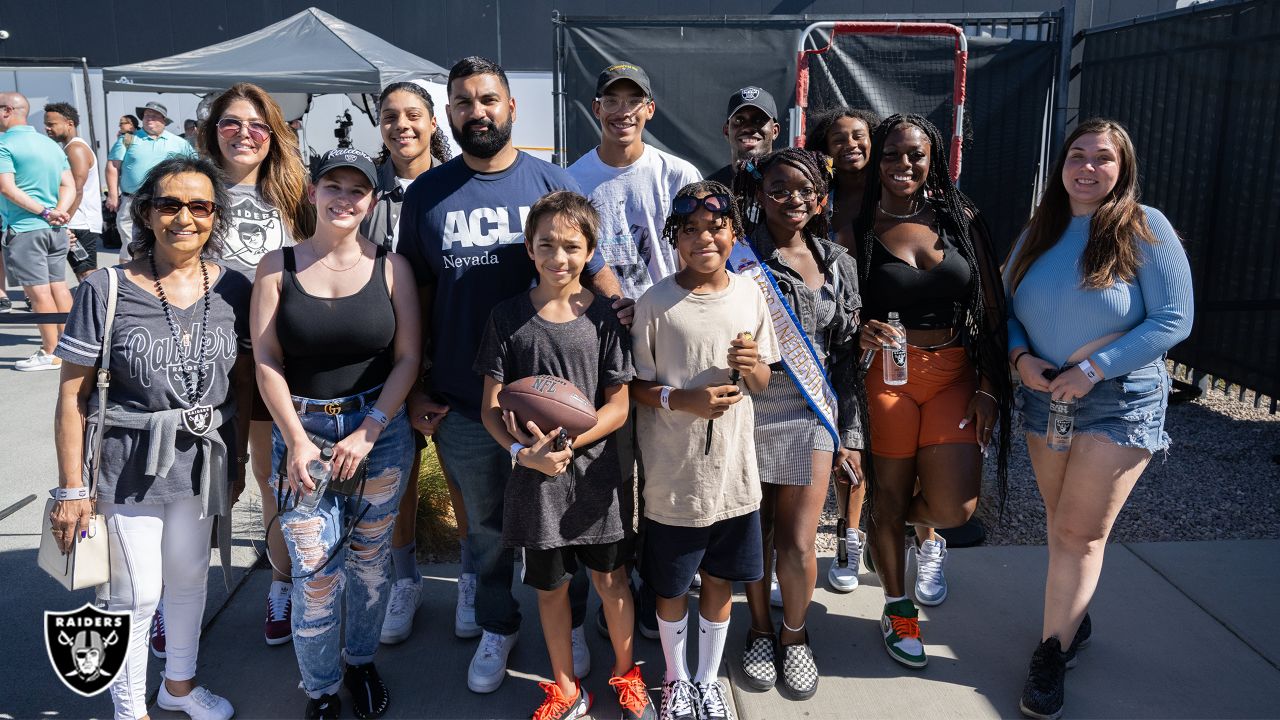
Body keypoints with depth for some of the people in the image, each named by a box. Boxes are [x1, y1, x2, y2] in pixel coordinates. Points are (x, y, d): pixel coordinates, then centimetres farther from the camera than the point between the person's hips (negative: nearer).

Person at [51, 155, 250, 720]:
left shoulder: (232, 289, -4)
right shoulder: (105, 290, -13)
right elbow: (72, 395, -9)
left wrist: (236, 461, 7)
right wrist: (71, 488, -9)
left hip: (205, 460, 4)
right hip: (129, 463, -3)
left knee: (189, 576, 20)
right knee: (135, 592, 6)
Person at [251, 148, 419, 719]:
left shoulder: (390, 266, -1)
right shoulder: (278, 266, 0)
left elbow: (408, 357, -3)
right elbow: (266, 361, -3)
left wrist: (368, 433, -10)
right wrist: (296, 440, -11)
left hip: (380, 428, 1)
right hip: (303, 430, -1)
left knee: (370, 559, 13)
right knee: (316, 571, -2)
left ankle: (361, 662, 36)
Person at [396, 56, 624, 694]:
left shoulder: (552, 183, -2)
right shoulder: (427, 193, 2)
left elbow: (597, 272, -1)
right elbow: (415, 296, 5)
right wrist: (417, 387, 3)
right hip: (461, 402, 1)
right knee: (486, 526, 17)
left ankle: (569, 623, 37)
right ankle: (497, 628, 39)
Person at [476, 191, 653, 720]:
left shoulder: (603, 316, -5)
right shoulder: (508, 316, -3)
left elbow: (618, 406, -5)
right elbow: (491, 406, -3)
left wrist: (568, 443, -19)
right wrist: (523, 452, -20)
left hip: (595, 474, -1)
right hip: (535, 479, 1)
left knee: (611, 581, 12)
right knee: (550, 587, 15)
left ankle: (625, 674, 38)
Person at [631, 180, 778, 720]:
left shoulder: (750, 296, 0)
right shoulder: (655, 303, -10)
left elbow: (763, 384, 8)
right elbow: (636, 386, -6)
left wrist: (752, 367, -14)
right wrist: (684, 400, -23)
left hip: (733, 471, 3)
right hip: (673, 474, -2)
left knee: (720, 580, 17)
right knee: (670, 585, 14)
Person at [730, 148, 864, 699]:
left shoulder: (838, 263, 7)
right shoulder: (738, 256, -4)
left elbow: (847, 353, 9)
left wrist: (850, 435, 7)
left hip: (810, 414, 2)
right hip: (748, 411, -2)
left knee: (798, 543, 2)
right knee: (753, 535, 10)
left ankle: (795, 636, 29)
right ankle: (760, 630, 35)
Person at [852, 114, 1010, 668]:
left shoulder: (959, 217, 3)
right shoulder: (858, 227, -2)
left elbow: (992, 309, 5)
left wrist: (989, 387, -1)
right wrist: (861, 333, -19)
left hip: (956, 373, 2)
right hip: (887, 375, -1)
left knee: (954, 507, -9)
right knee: (888, 501, 7)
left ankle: (927, 535, 31)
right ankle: (898, 609, 32)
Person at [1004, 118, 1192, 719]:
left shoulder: (1145, 228, -9)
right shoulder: (1039, 232, 5)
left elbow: (1174, 319, -13)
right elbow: (1006, 306, 9)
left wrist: (1095, 367, -20)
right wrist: (1020, 357, -11)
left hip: (1120, 402, -4)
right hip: (1043, 396, 5)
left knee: (1079, 532, -3)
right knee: (1061, 523, 15)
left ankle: (1051, 654, 11)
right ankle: (1074, 620, 35)